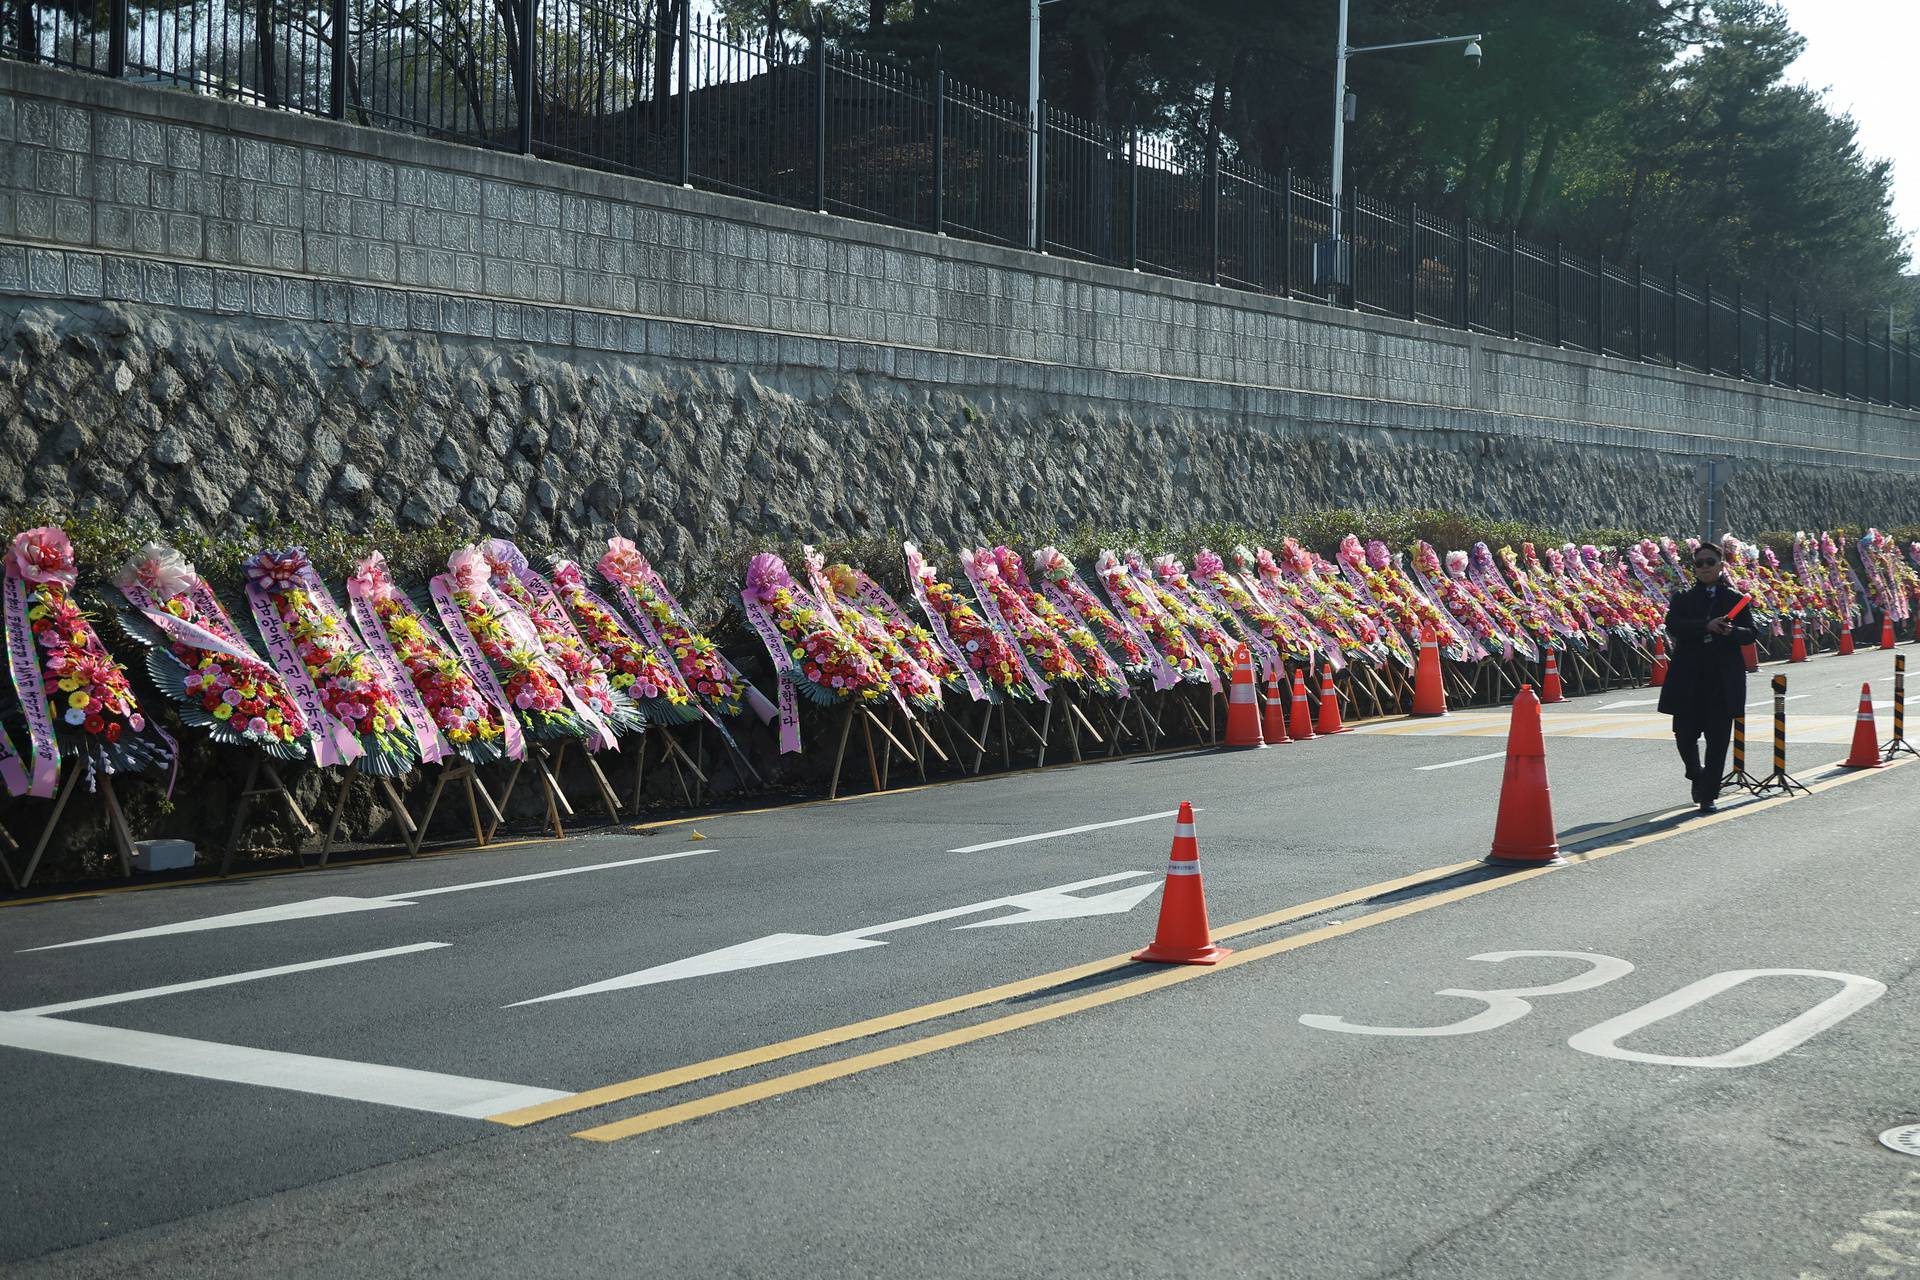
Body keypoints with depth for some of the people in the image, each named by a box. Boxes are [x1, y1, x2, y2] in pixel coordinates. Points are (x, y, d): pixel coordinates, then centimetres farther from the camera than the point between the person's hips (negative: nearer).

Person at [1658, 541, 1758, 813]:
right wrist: (1707, 626, -23)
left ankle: (1708, 795, 2)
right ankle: (1697, 775, 35)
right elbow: (1673, 625, -11)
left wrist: (1732, 631, -19)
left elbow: (1751, 634, 3)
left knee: (1718, 739, -3)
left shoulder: (1736, 600, 10)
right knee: (1685, 734, 5)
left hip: (1723, 681, 0)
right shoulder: (1683, 599, 8)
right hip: (1688, 679, 0)